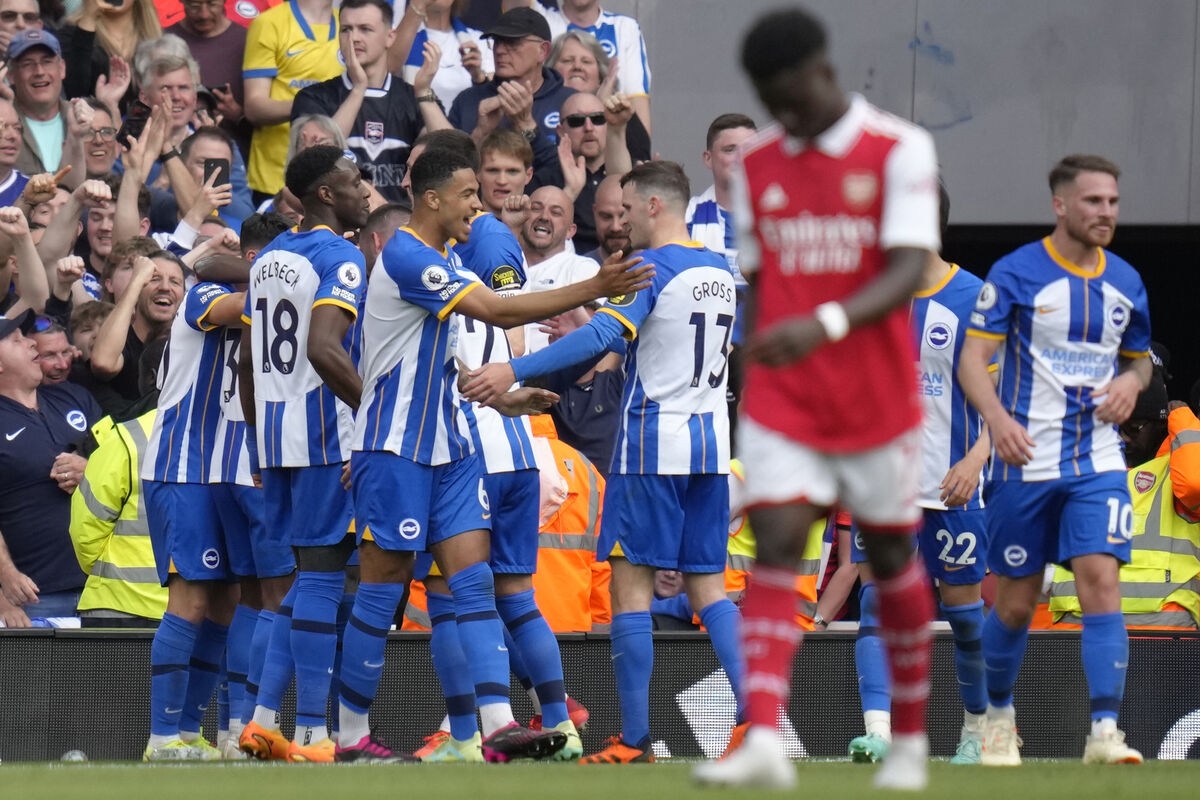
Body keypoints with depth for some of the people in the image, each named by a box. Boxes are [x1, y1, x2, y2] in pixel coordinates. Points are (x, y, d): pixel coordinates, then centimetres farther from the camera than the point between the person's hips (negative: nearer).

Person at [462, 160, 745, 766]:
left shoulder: (652, 267, -11)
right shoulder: (723, 272, 12)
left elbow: (602, 335, -23)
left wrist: (516, 371, -27)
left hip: (652, 443, -7)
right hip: (711, 445, 7)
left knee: (631, 582, -3)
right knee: (707, 586, 10)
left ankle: (633, 741, -6)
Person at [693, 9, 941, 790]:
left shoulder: (900, 152, -9)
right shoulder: (757, 162, 6)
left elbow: (907, 273, -20)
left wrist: (825, 325, -36)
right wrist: (755, 365, 12)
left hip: (877, 398, -2)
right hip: (783, 403, 2)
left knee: (892, 556, 11)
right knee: (777, 545, -14)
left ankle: (910, 741, 28)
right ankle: (764, 742, -26)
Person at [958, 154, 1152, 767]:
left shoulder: (1125, 282, 8)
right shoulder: (1016, 273, -6)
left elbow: (1139, 358, 22)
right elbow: (973, 358, -8)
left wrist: (1131, 381, -2)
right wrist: (998, 417, -26)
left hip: (1098, 463, 2)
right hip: (1025, 461, -2)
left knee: (1100, 579, -16)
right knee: (1016, 602, 6)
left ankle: (1104, 732, -19)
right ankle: (999, 716, 30)